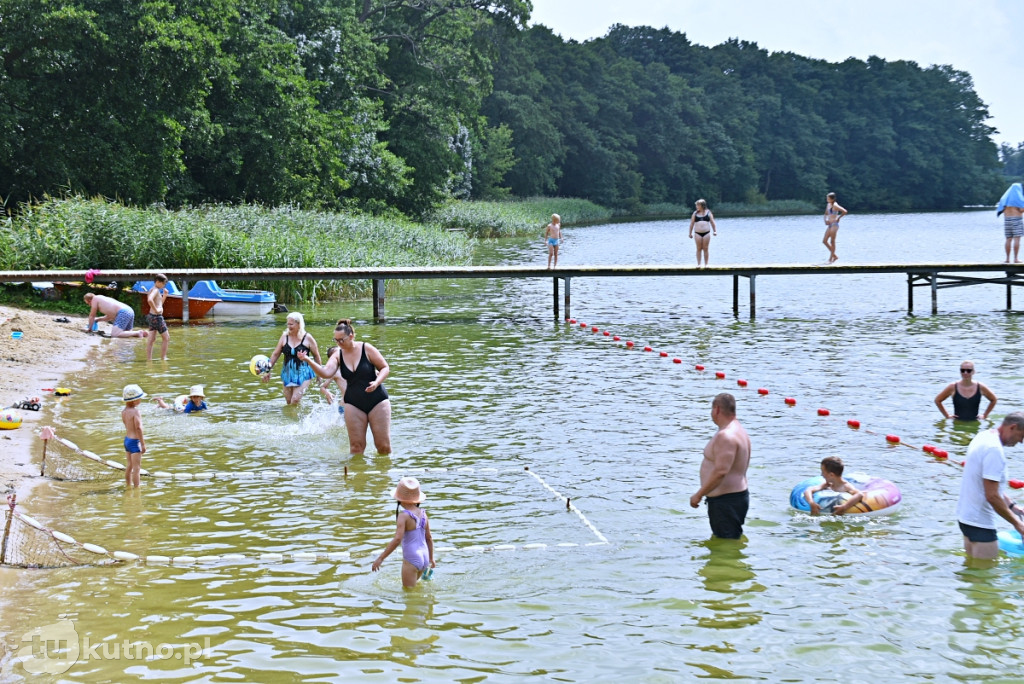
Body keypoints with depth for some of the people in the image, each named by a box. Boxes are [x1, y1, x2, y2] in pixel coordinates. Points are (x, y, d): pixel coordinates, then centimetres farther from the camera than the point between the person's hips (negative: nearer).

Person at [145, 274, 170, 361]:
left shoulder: (154, 290, 17)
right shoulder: (155, 290, -13)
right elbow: (149, 300, -33)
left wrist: (164, 295, 15)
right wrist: (156, 310, -25)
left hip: (152, 317, 9)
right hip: (157, 317, -9)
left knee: (151, 340, 8)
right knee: (166, 338, 1)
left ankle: (149, 358, 9)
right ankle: (163, 357, 4)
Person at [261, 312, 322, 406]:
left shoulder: (307, 338, -6)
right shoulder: (285, 336, 2)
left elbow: (316, 356, 4)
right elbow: (275, 354, 10)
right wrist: (268, 370, 7)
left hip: (303, 375, -4)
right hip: (287, 373, 4)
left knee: (295, 400, -17)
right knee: (288, 402, 6)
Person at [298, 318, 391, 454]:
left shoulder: (366, 349, -9)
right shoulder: (338, 355, -1)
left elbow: (385, 368, -2)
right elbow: (326, 373, -18)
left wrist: (377, 382, -22)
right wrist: (308, 360, -33)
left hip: (377, 401, -3)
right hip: (353, 404, 3)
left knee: (383, 445, -2)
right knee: (356, 445, -3)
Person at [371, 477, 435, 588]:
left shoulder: (404, 515, -14)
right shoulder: (423, 514, 5)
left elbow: (397, 539, -23)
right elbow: (429, 538, 13)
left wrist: (380, 558, -21)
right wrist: (431, 559, 26)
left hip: (411, 559, -7)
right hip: (424, 557, 7)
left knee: (408, 589, 2)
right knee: (414, 584, 23)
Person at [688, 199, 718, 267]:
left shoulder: (708, 213, 7)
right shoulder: (695, 213, 8)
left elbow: (712, 223, 9)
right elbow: (691, 224, 11)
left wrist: (715, 231, 1)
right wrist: (690, 233, 8)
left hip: (706, 233, -1)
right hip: (698, 233, 1)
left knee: (705, 249, 0)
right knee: (699, 249, 0)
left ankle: (706, 264, 5)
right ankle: (698, 264, 3)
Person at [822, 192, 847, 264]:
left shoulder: (835, 205, -12)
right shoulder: (828, 205, 13)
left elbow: (844, 211, -22)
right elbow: (826, 214, 26)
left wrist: (838, 218, -13)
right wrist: (825, 220, 8)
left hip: (834, 225, -9)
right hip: (829, 225, 9)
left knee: (832, 241, -5)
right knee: (824, 241, 6)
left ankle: (831, 258, 1)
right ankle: (834, 255, 16)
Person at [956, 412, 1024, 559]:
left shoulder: (983, 437, 9)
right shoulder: (994, 449, -23)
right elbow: (992, 496, -25)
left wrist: (1011, 505, 16)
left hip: (966, 515, 10)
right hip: (980, 523, -10)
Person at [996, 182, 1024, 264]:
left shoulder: (1005, 198, 12)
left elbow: (1000, 210, 11)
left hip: (1007, 219, 5)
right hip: (1017, 219, -5)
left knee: (1008, 239, 8)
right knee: (1017, 239, -6)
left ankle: (1007, 259, 5)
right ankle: (1015, 259, -11)